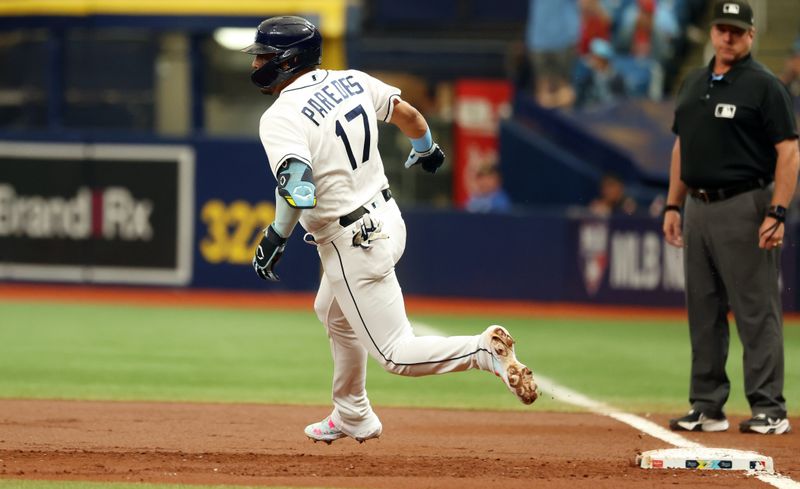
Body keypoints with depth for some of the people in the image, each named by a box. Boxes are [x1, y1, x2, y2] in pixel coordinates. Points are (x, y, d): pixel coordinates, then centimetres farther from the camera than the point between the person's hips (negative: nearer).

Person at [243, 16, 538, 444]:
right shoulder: (351, 82, 2)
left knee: (398, 355, -4)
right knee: (333, 313, 33)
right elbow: (408, 115, 13)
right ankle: (353, 417, 45)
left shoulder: (280, 119, -20)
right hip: (385, 216, 9)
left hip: (353, 244, -9)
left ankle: (485, 349, -22)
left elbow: (299, 189, -32)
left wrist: (275, 238, -18)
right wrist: (425, 149, 34)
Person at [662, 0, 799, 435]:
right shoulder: (693, 84, 15)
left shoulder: (764, 86, -7)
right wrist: (673, 205, 14)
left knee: (757, 312, -7)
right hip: (698, 207, 7)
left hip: (745, 208, -7)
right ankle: (707, 407, 15)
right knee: (703, 313, 10)